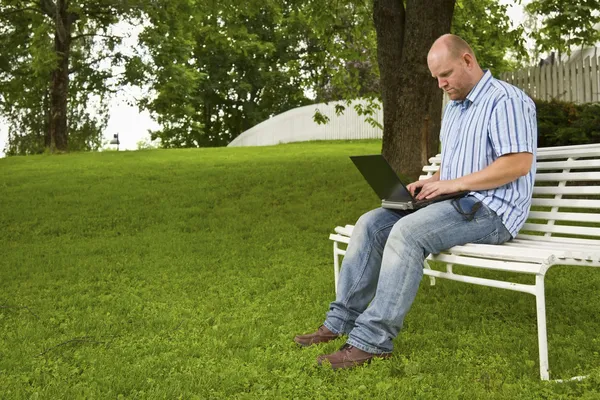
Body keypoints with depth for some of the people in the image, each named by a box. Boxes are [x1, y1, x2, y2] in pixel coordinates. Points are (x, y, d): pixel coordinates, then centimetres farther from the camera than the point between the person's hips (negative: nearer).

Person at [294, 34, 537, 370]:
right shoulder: (454, 108, 21)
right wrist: (432, 182, 5)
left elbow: (519, 163, -20)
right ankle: (342, 321, -6)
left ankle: (373, 340, -28)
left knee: (407, 232, -32)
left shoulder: (506, 100, -9)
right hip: (457, 203, 9)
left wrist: (453, 184, -20)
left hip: (491, 210, -9)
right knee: (371, 224, -6)